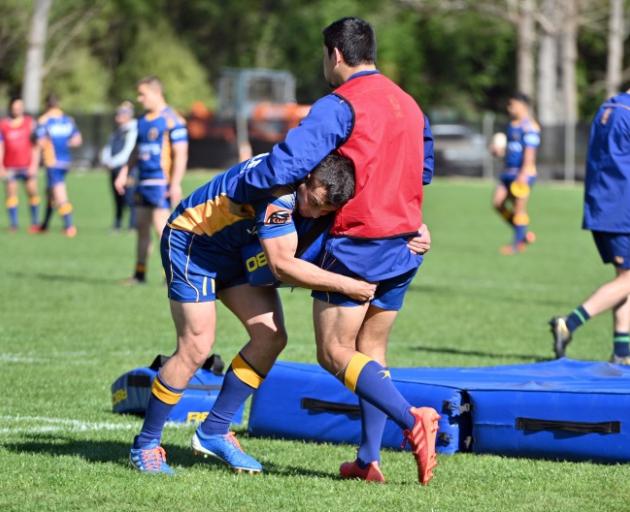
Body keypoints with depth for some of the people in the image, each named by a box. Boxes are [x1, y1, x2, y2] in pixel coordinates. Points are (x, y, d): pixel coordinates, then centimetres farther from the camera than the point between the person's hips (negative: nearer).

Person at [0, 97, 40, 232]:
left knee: (32, 192, -5)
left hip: (27, 166, 0)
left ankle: (35, 223, 2)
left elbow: (35, 146, 3)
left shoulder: (30, 123, 3)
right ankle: (13, 224, 0)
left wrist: (34, 165, -4)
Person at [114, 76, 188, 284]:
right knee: (142, 227, 11)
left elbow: (181, 153, -14)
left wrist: (175, 184, -19)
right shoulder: (143, 121, 15)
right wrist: (124, 173, 17)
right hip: (143, 181, 8)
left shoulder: (172, 120, -11)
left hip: (161, 182, -8)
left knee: (161, 225, -14)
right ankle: (140, 273, 18)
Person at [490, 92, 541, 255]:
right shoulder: (512, 125, 18)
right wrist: (499, 151, 8)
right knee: (498, 203, 3)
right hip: (509, 171, 10)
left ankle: (517, 244, 2)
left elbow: (530, 151, -18)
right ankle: (524, 234, 15)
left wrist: (523, 174, -24)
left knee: (519, 208, -6)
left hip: (523, 174, -10)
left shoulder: (529, 127, -12)